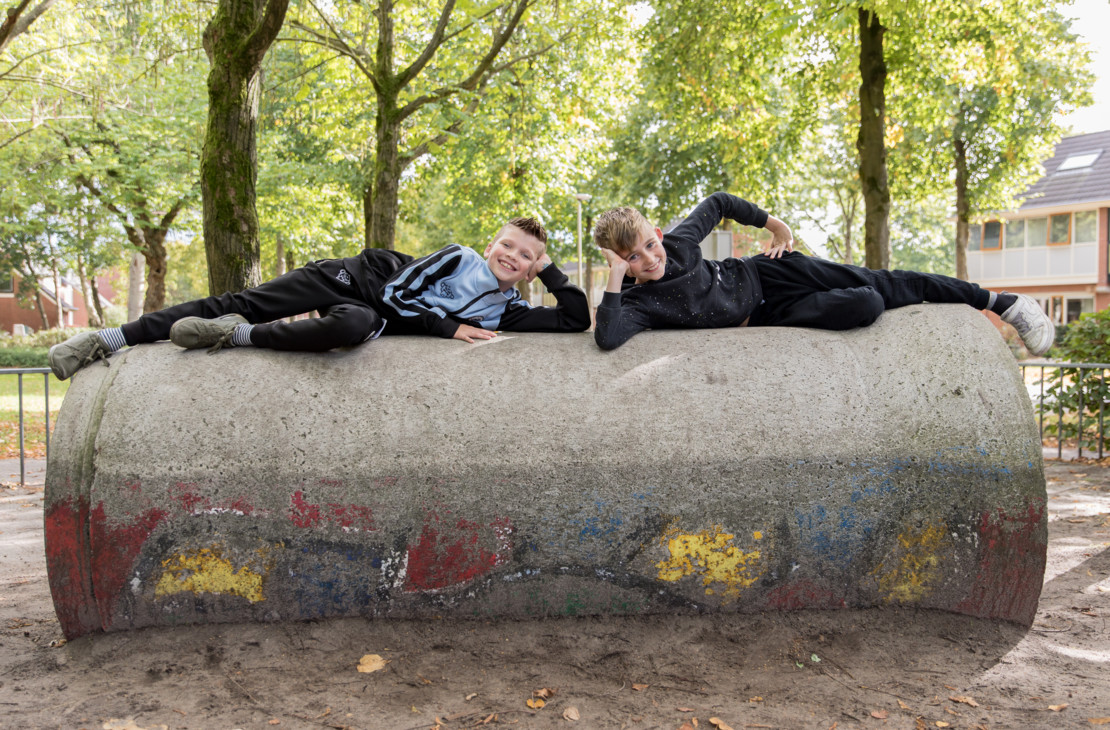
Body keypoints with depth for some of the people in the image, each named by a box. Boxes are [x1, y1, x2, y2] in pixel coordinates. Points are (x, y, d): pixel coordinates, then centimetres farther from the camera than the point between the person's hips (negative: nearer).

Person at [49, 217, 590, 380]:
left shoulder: (507, 311, 6)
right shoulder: (460, 258, 2)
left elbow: (577, 319, 1)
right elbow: (403, 290, -6)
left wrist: (549, 270, 2)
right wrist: (447, 326, -12)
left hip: (373, 318, 1)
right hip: (356, 277, 0)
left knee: (354, 325, -37)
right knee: (245, 301, -16)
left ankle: (238, 336, -24)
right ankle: (114, 338, -6)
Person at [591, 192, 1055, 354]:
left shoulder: (679, 241, -15)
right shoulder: (636, 304, -24)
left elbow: (718, 203, 4)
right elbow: (607, 339, -45)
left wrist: (773, 224, 7)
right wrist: (615, 279, -44)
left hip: (763, 273, 2)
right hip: (765, 317, -2)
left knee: (885, 286, -2)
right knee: (864, 308, -21)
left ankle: (1004, 302, 17)